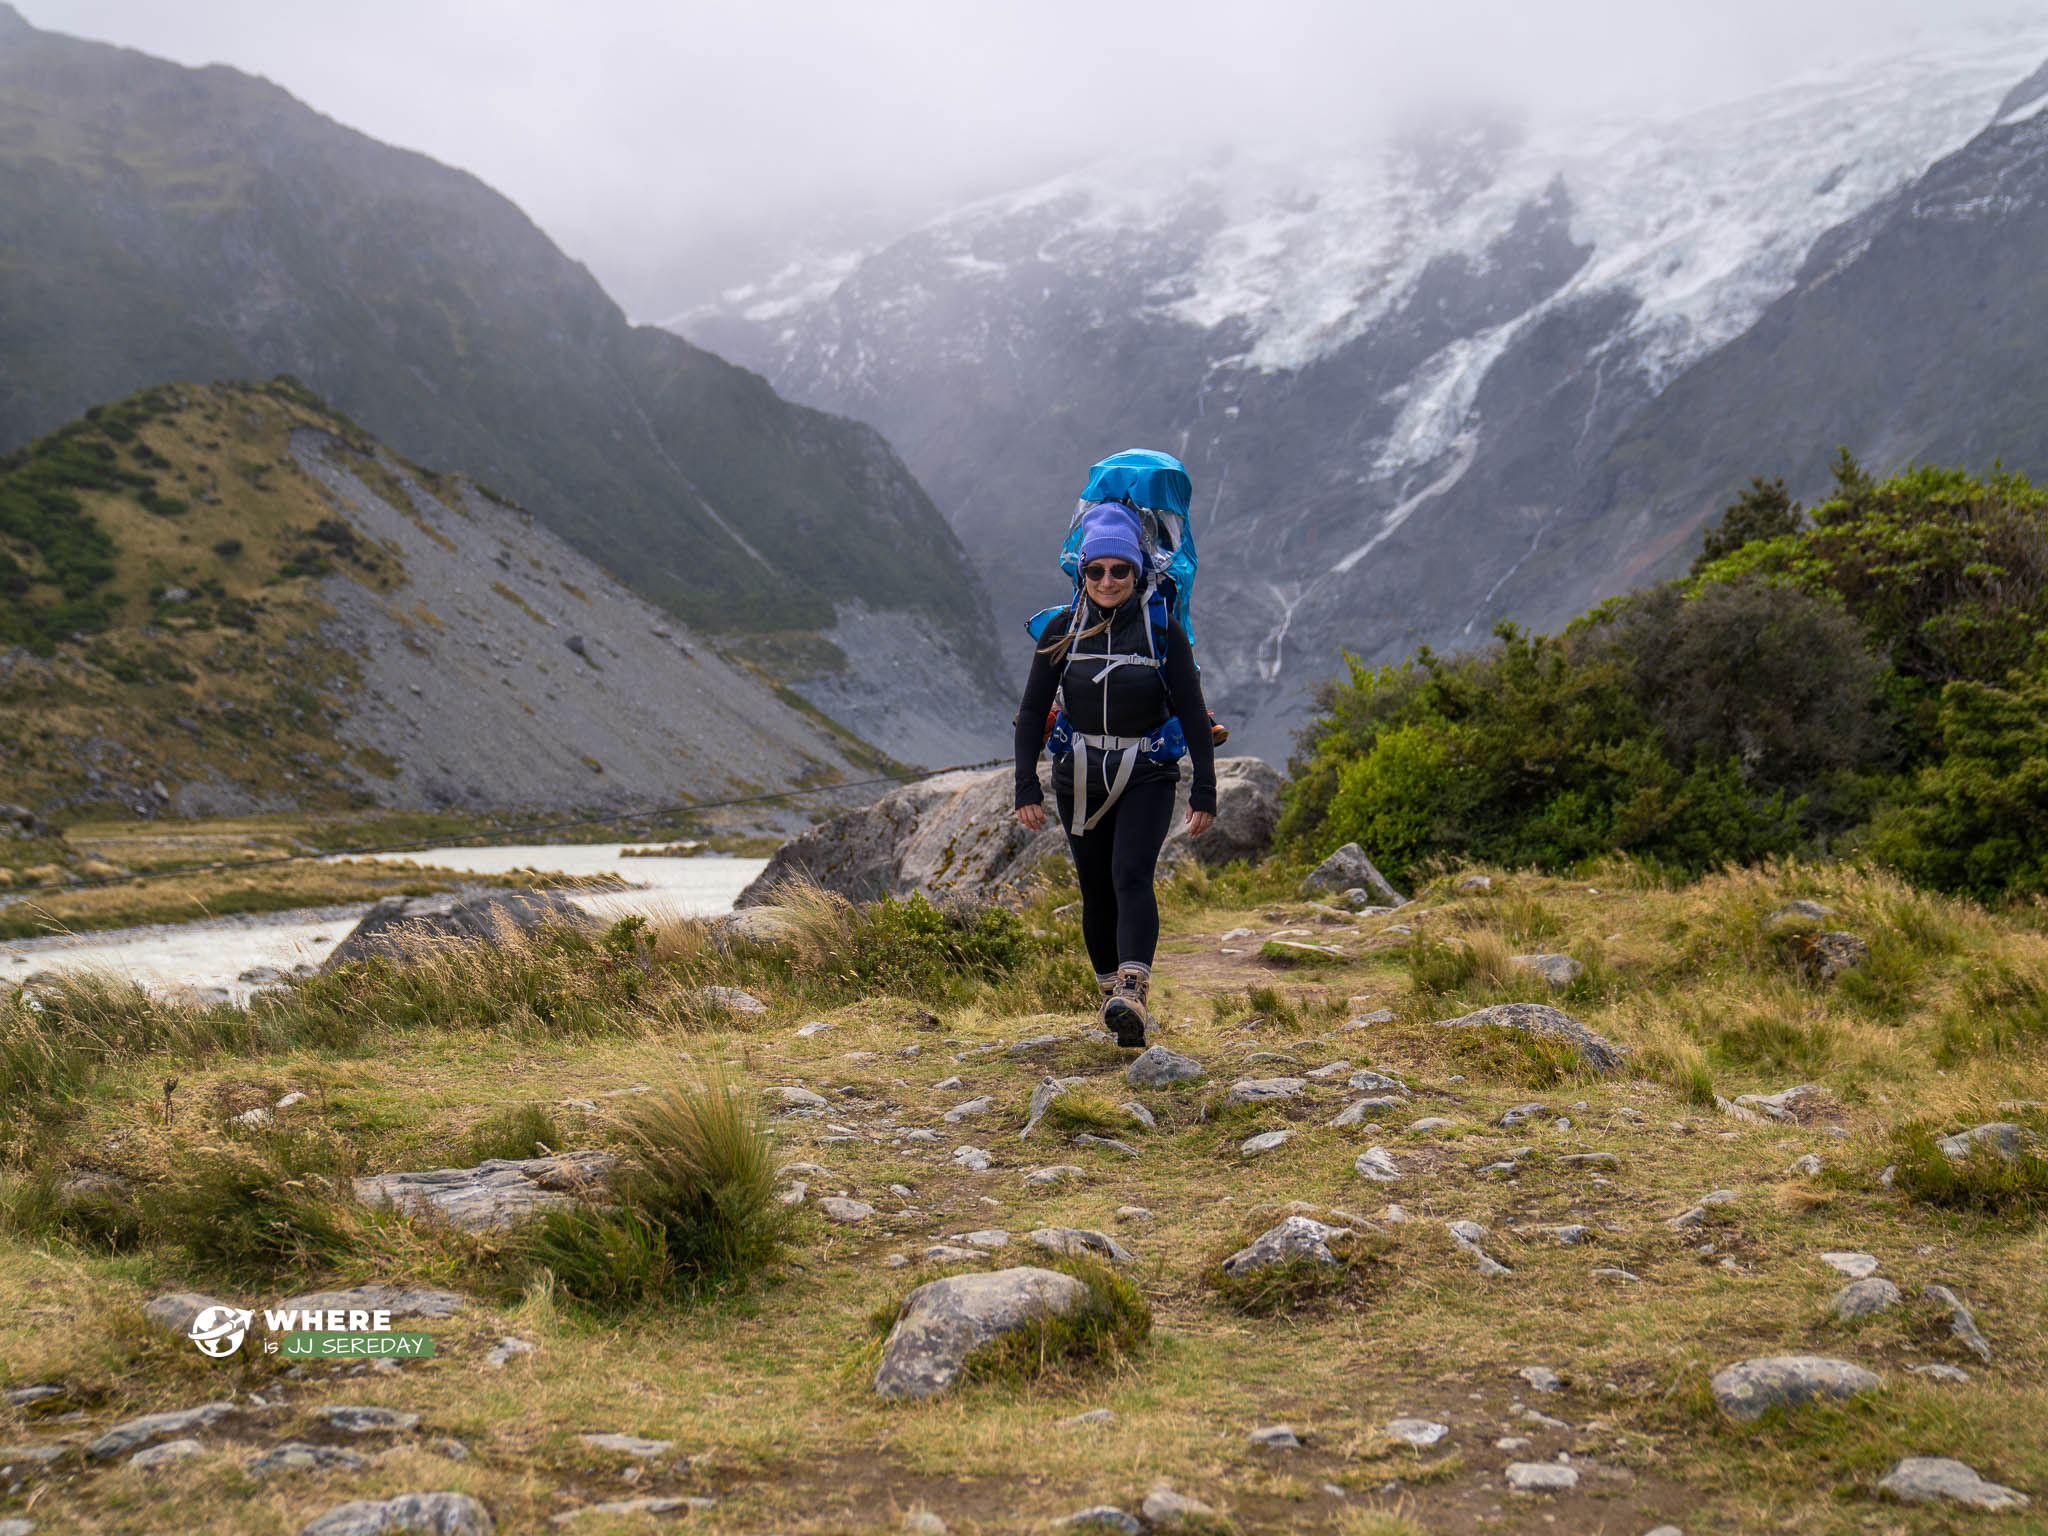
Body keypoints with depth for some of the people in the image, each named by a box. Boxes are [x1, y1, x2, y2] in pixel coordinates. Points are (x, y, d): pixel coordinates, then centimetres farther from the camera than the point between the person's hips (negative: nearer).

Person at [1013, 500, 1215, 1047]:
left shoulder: (1162, 631, -5)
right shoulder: (1062, 631, -1)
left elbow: (1192, 714, -2)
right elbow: (1032, 712, 4)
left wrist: (1204, 790, -4)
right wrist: (1026, 786, -3)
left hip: (1147, 777, -3)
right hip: (1079, 778, 3)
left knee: (1132, 876, -21)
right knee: (1096, 889, 7)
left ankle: (1132, 996, -33)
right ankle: (1111, 990, 23)